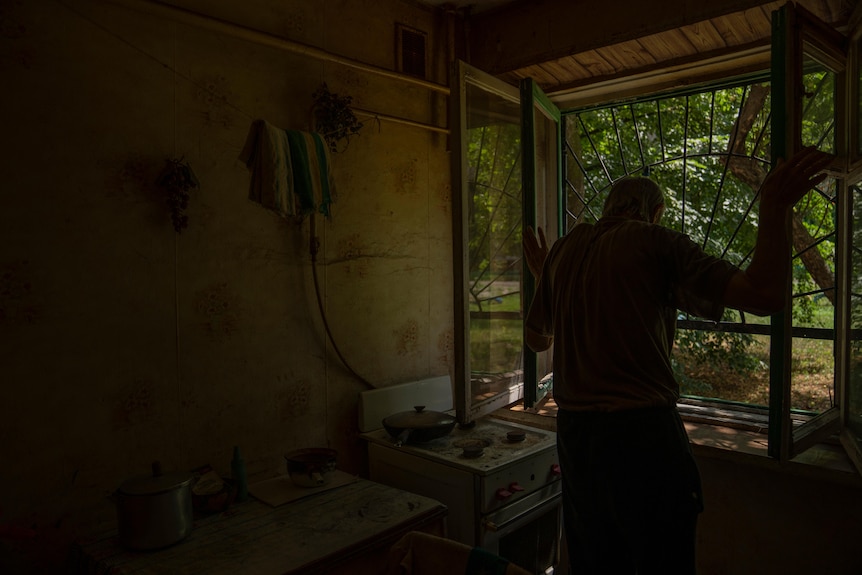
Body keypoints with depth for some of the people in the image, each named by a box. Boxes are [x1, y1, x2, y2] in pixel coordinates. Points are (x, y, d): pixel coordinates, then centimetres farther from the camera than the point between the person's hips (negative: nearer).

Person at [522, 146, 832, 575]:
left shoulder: (562, 250, 10)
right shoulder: (658, 243, -5)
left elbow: (536, 338, 20)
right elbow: (764, 295, -13)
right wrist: (773, 207, 0)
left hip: (574, 432, 5)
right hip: (642, 432, -5)